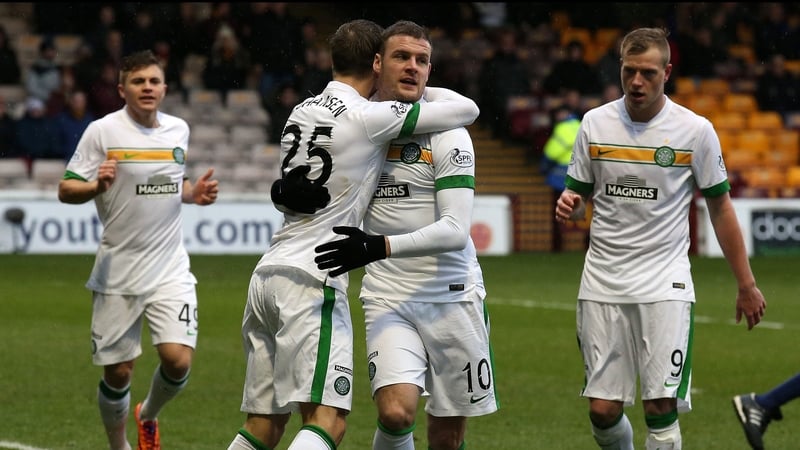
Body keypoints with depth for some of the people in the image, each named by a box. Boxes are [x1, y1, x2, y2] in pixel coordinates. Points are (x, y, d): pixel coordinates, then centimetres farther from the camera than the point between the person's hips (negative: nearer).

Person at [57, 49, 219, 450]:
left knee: (178, 359, -12)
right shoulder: (102, 131, -6)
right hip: (118, 272, -2)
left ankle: (148, 416, 20)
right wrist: (97, 186, -25)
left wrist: (195, 193, 3)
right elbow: (66, 190, -5)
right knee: (117, 372, 2)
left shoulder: (178, 129, 8)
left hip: (170, 270, 3)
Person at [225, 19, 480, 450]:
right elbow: (467, 109, -4)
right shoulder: (368, 117, -7)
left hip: (267, 273, 8)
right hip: (313, 279, -8)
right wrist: (421, 91, 16)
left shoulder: (301, 112, 15)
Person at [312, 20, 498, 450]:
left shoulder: (447, 135, -9)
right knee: (396, 413, -21)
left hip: (452, 296, -1)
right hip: (388, 296, 1)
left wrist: (379, 247, -29)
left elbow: (456, 231, -18)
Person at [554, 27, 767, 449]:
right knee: (603, 411, 0)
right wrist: (567, 206, -11)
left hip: (664, 284, -2)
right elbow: (579, 194, 14)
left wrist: (746, 284, 6)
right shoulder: (595, 122, 4)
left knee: (661, 409, -12)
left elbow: (720, 207, 5)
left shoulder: (695, 130, -3)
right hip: (602, 283, 2)